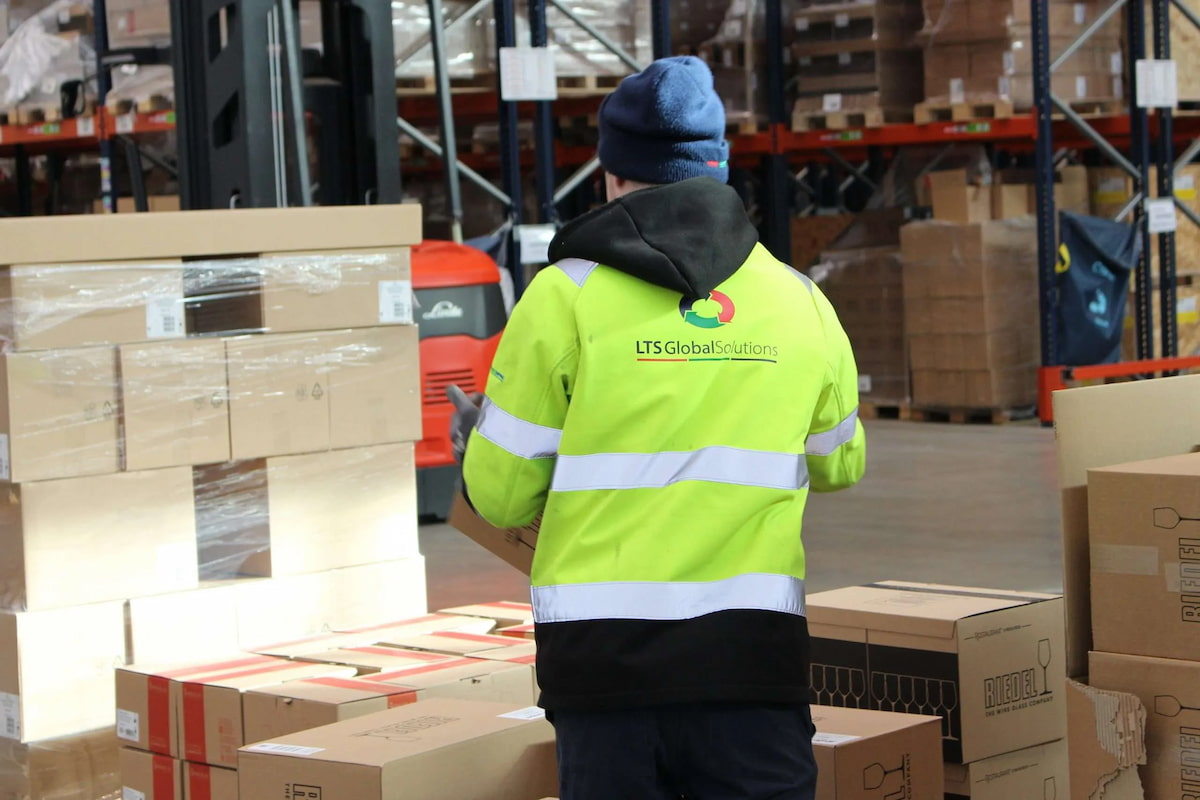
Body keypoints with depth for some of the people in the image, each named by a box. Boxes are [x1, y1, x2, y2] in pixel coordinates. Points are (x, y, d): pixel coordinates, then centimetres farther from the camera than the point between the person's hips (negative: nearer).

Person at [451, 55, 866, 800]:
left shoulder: (565, 297, -4)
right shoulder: (801, 303, 5)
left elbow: (503, 494, 0)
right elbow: (839, 464, 21)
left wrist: (477, 437, 23)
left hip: (607, 654, -1)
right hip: (752, 653, 2)